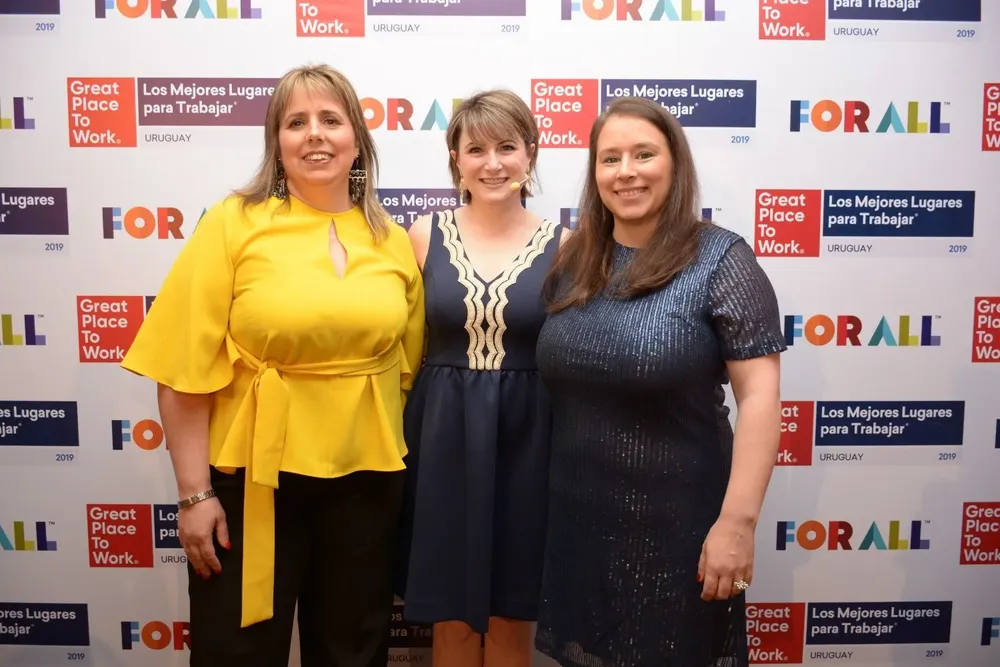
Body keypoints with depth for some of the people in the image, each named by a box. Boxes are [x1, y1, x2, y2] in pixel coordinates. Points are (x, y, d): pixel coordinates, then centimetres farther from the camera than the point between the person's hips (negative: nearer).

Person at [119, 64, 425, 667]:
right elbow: (186, 371, -10)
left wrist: (393, 452, 8)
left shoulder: (395, 242, 3)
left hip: (367, 477, 4)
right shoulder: (232, 225, -8)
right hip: (252, 477, -3)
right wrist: (196, 493, -11)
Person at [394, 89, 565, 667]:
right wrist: (400, 435, 0)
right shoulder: (425, 235, 1)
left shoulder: (561, 244, -2)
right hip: (443, 434, 1)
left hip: (526, 437, 0)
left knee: (512, 617, 13)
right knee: (451, 617, 12)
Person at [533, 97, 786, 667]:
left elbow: (759, 394, -15)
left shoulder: (721, 260, -10)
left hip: (676, 518, -4)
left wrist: (737, 520, -19)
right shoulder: (573, 262, 5)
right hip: (576, 514, 5)